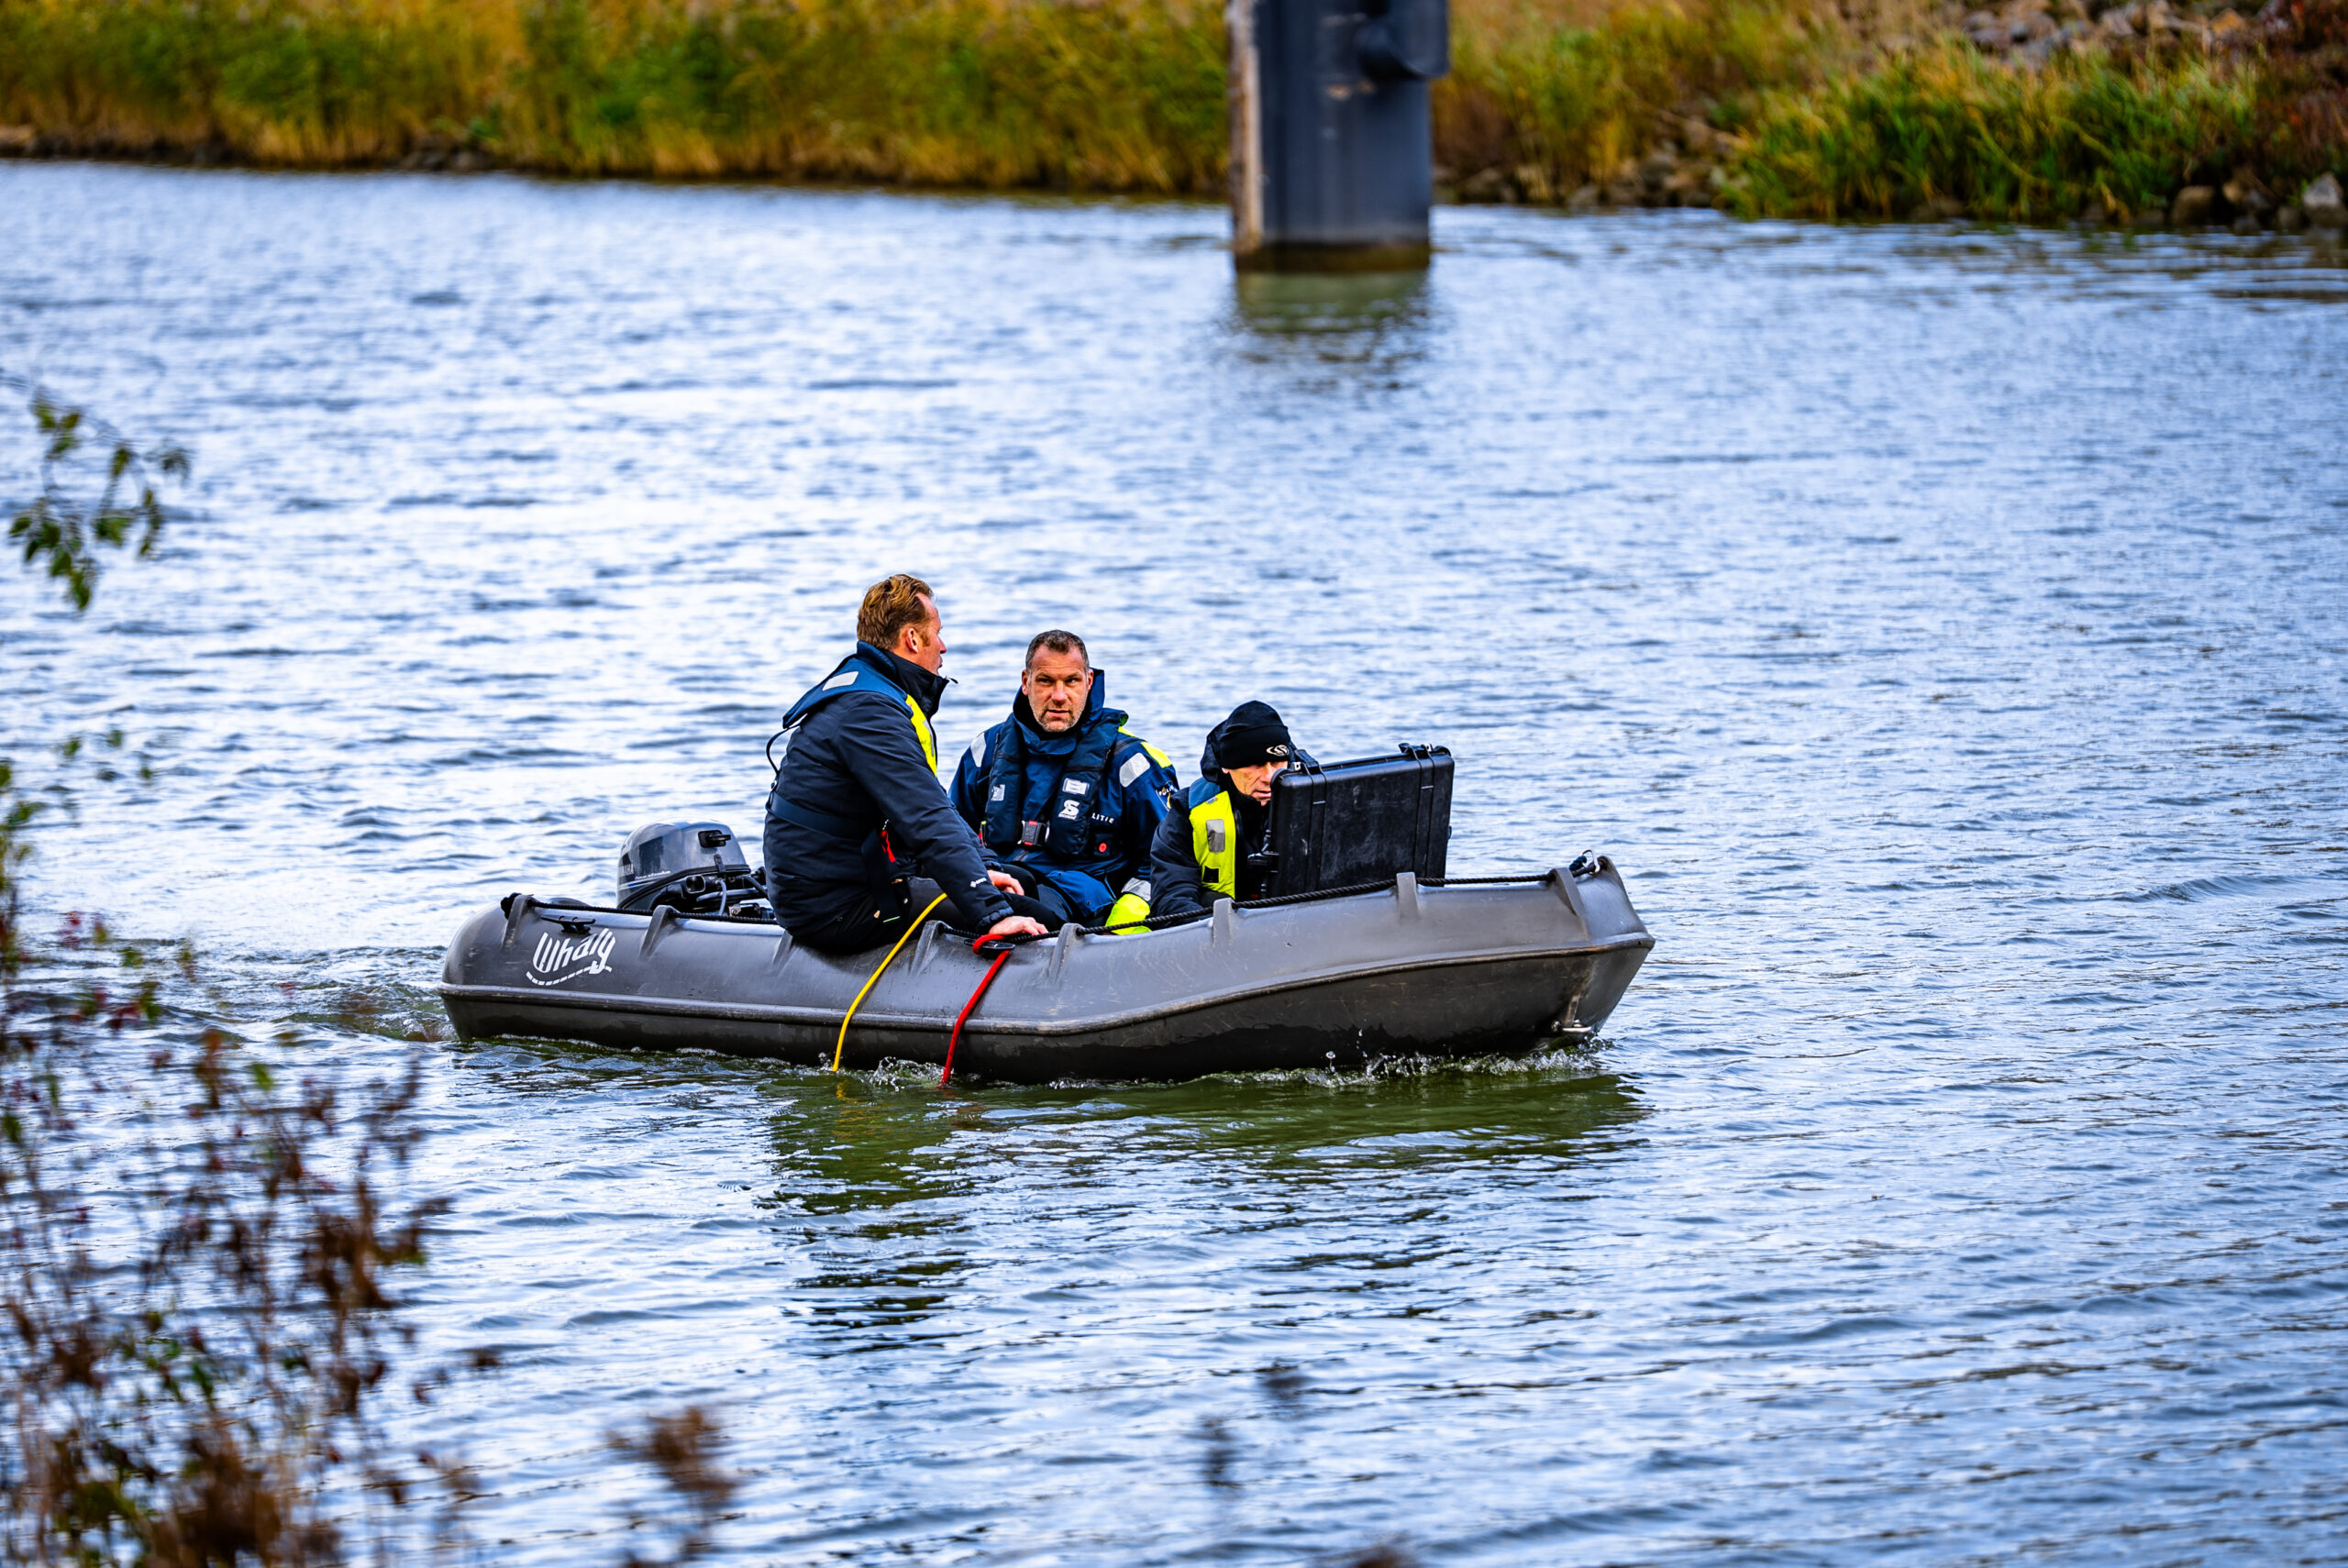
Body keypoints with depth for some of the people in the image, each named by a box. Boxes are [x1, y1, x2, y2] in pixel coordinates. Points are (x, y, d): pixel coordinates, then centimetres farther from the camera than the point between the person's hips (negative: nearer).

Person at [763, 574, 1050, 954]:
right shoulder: (867, 713, -21)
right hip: (836, 912, -11)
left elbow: (926, 807, 23)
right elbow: (929, 824, -28)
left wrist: (976, 871, 14)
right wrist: (992, 914, -32)